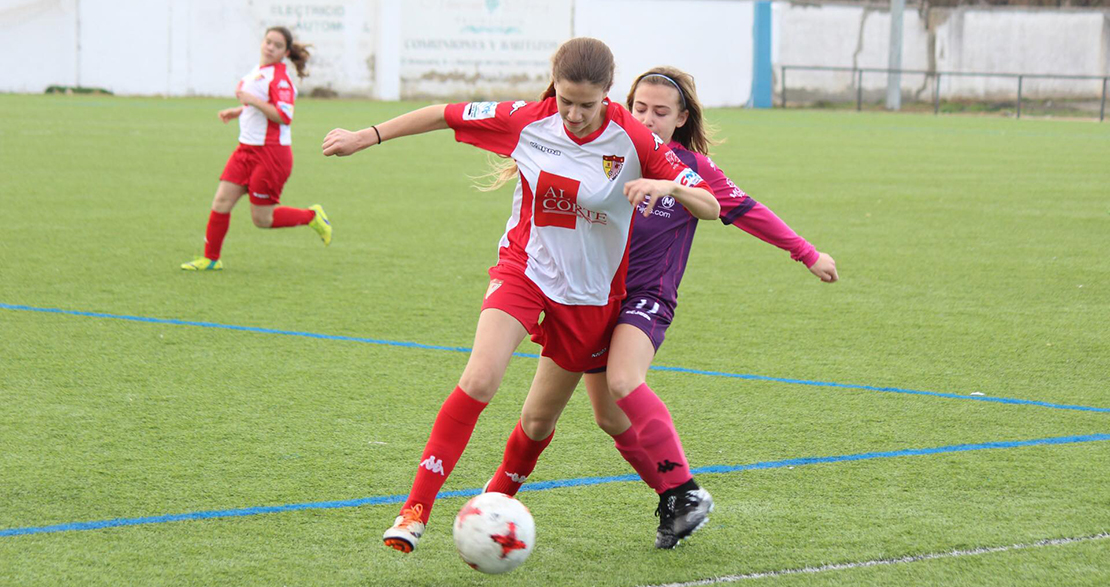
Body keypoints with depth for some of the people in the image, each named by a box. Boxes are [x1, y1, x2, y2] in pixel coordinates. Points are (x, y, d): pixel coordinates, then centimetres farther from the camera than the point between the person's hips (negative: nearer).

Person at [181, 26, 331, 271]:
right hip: (247, 149, 8)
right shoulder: (258, 71, 13)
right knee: (222, 201, 0)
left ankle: (312, 217, 19)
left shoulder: (280, 78, -15)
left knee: (262, 219, -1)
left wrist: (252, 100, -24)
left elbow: (284, 116, -26)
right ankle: (210, 258, 8)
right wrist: (238, 111, 17)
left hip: (271, 152, -8)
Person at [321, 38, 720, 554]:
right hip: (523, 270, -1)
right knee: (479, 380, -24)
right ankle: (416, 509, -22)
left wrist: (668, 187, -36)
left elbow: (711, 206, -14)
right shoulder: (527, 122, -12)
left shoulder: (633, 139, -16)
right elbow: (446, 115, 0)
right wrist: (365, 137, 3)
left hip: (590, 292, 1)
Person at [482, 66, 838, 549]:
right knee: (537, 417, 4)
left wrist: (807, 254, 12)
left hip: (645, 297, -3)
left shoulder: (693, 168, 1)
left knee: (622, 385, -33)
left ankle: (683, 495, -25)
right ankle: (499, 494, 31)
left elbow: (748, 212, 9)